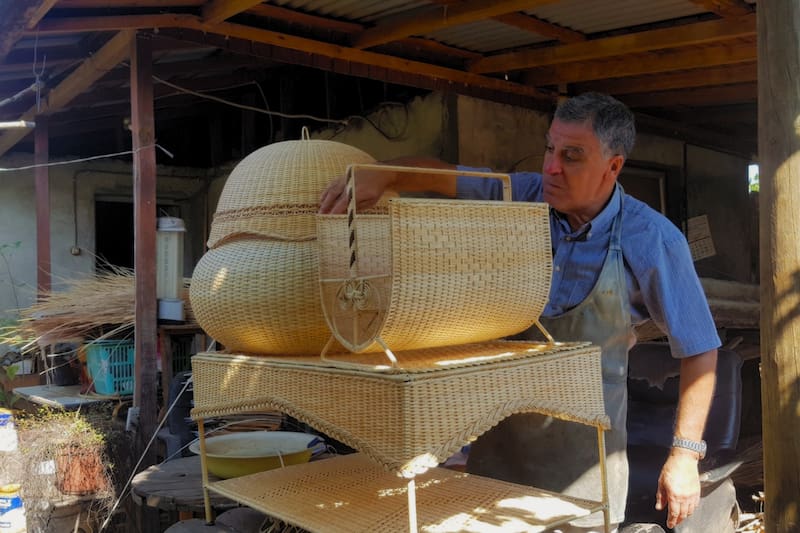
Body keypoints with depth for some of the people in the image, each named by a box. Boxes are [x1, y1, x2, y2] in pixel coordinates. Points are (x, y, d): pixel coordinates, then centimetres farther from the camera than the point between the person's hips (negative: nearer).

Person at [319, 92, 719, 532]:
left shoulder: (652, 240, -17)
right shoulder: (525, 196, -8)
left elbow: (698, 349, -11)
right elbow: (438, 175, -8)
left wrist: (685, 455, -12)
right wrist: (380, 176, -30)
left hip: (584, 440, -3)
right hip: (501, 427, 4)